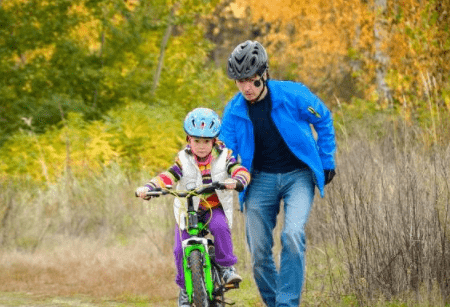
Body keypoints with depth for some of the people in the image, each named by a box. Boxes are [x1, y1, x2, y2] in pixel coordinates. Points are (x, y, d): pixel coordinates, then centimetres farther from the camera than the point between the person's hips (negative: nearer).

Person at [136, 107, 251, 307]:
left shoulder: (223, 157, -8)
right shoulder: (184, 160, -6)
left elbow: (241, 171, -21)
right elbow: (168, 177, -17)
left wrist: (236, 181, -45)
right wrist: (148, 188, -36)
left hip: (216, 208, -1)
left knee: (219, 227, -33)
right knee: (182, 249, -10)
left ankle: (227, 267, -12)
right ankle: (185, 289, 11)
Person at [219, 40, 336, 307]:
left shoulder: (293, 95, -14)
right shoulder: (234, 111, -6)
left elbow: (324, 120, 2)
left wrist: (327, 162, 4)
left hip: (298, 175, -3)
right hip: (262, 179, 3)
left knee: (293, 235, -25)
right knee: (259, 251, -1)